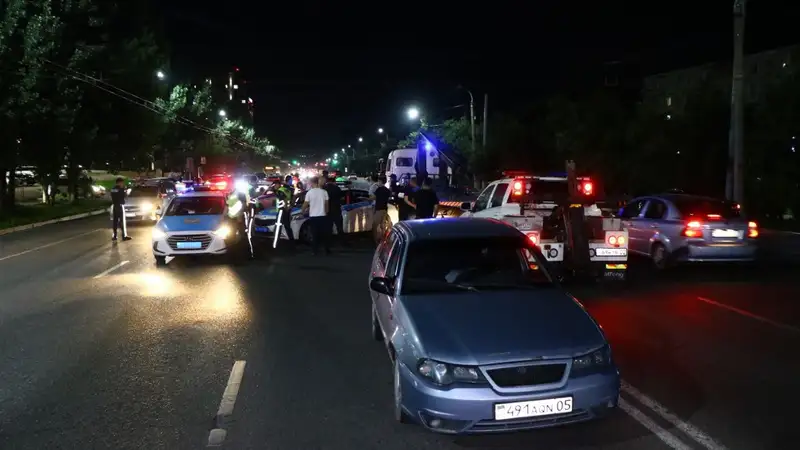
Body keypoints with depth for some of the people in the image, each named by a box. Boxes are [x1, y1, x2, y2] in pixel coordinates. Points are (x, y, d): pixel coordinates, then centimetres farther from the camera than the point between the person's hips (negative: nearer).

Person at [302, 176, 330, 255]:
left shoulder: (309, 193, -7)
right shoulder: (324, 192, -2)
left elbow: (305, 204, -1)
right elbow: (326, 204, 5)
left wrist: (303, 211, 19)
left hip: (313, 216, -2)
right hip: (322, 216, 2)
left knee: (315, 234, 5)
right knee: (325, 234, 10)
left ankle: (316, 251, 6)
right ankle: (327, 250, 13)